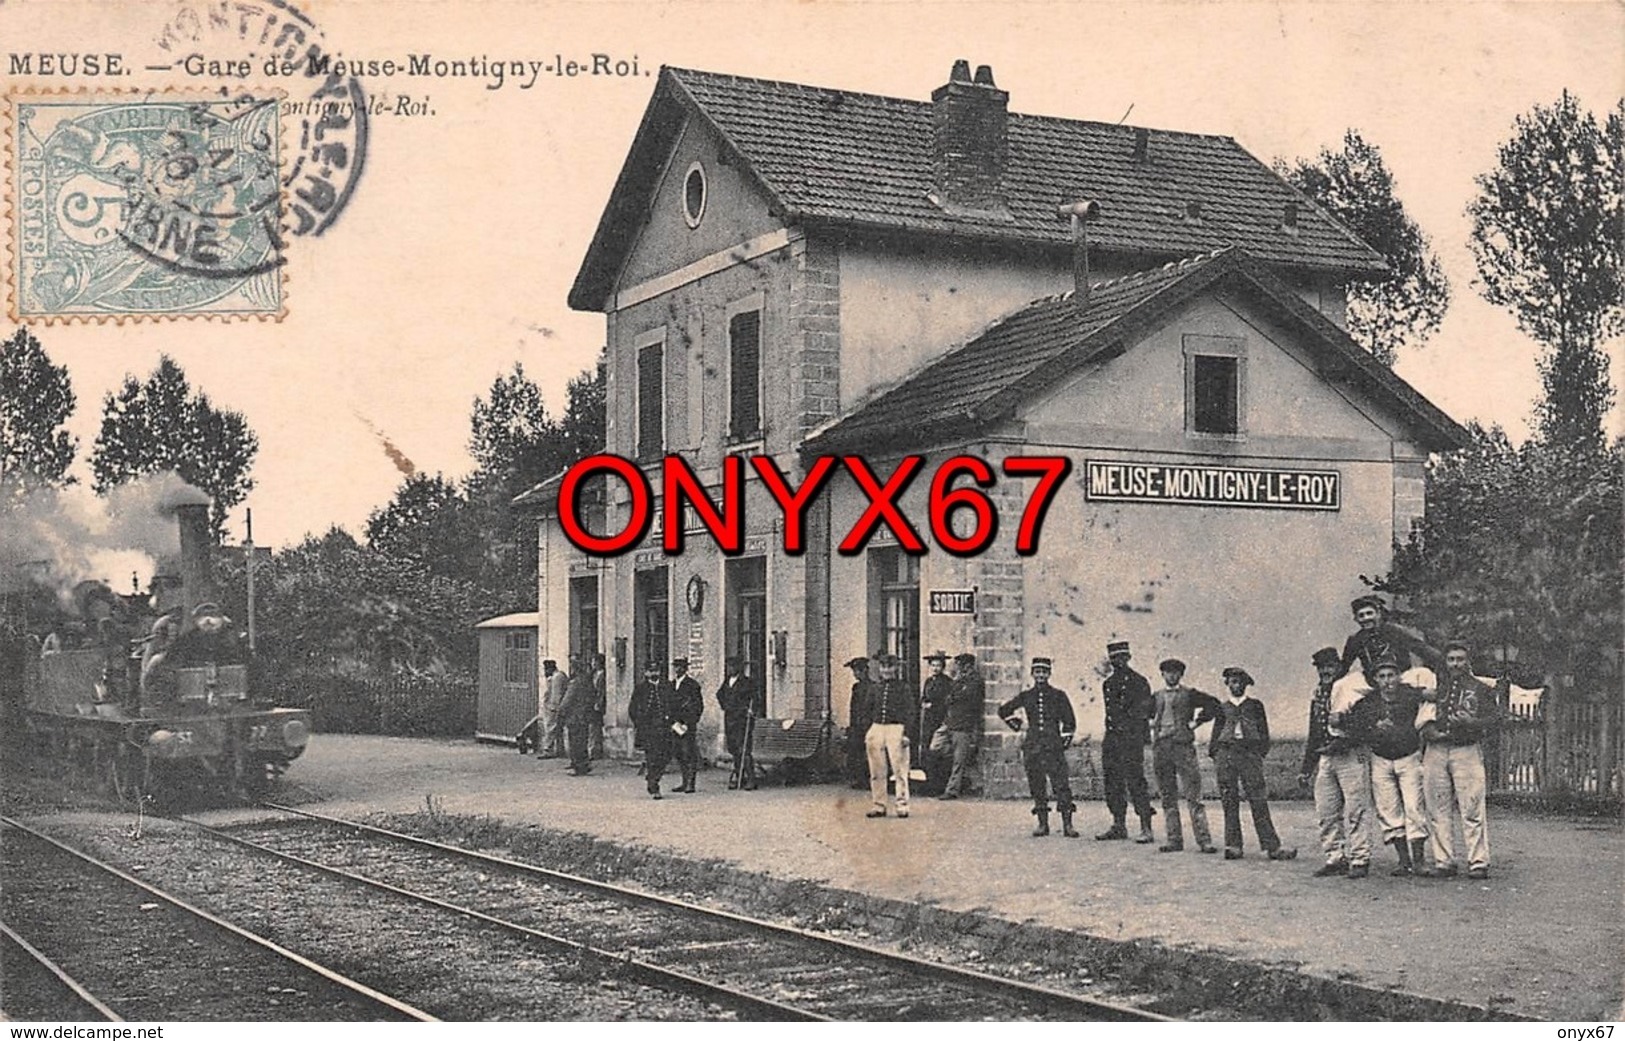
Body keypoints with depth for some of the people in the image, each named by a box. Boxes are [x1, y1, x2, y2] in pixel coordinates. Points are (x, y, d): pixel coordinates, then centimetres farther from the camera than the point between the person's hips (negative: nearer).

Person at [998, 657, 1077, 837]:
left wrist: (1065, 741, 1)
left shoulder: (1058, 695, 5)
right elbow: (1003, 711, 22)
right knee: (1037, 787, 4)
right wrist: (1017, 726, 15)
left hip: (1053, 747, -2)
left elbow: (1069, 722, 9)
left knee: (1062, 786, -11)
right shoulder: (1025, 696, 10)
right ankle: (1042, 824, 11)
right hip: (1032, 747, 2)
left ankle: (1067, 824, -9)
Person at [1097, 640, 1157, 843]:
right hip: (1111, 739, 7)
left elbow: (1148, 708, -4)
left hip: (1131, 738, -7)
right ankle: (1118, 826, 16)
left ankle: (1146, 829, -11)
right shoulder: (1108, 684, 16)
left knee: (1135, 782, -11)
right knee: (1112, 783, 8)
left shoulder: (1138, 681, -3)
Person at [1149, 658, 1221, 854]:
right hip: (1160, 748, 4)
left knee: (1193, 797, -8)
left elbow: (1214, 704, -1)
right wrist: (1151, 724, 12)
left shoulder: (1189, 694, 6)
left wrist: (1197, 721, -3)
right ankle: (1174, 839, 9)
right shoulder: (1156, 697, 16)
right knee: (1168, 798, 5)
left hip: (1183, 746, -4)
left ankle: (1204, 840, -9)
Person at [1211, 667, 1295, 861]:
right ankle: (1233, 846, 4)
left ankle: (1272, 847, -8)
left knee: (1259, 802, -7)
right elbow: (1216, 733, 18)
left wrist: (1261, 751, -1)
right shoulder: (1223, 707, 17)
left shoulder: (1255, 705, 14)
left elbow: (1263, 732, 12)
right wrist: (1215, 753, 5)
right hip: (1226, 753, 2)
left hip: (1250, 752, -2)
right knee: (1229, 803, 0)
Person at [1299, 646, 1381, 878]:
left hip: (1352, 756, -7)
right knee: (1326, 812, 6)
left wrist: (1343, 741, -19)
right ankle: (1335, 857, 13)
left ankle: (1359, 860, -3)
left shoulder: (1354, 689, -5)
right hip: (1324, 757, 7)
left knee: (1355, 810, -6)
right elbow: (1313, 734, 22)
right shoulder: (1317, 694, 17)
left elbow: (1368, 720, -16)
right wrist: (1306, 768, 20)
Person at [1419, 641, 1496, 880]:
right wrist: (1428, 730, -4)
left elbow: (1493, 719, 2)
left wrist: (1470, 722, -16)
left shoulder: (1481, 688, 11)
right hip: (1435, 751, 3)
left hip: (1467, 751, -3)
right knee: (1438, 810, 2)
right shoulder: (1435, 687, 18)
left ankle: (1478, 862, -4)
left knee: (1472, 810, -8)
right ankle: (1443, 862, 7)